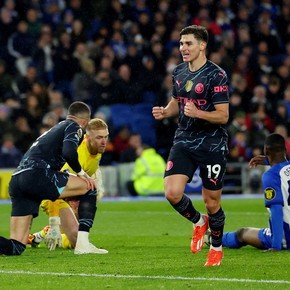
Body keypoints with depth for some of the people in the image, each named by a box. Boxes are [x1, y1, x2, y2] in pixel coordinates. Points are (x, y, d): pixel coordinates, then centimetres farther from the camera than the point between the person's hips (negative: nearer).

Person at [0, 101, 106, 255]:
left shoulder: (54, 129, 36)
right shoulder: (74, 127, 10)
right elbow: (68, 152, -11)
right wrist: (81, 172, 4)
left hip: (15, 181, 8)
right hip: (36, 174, -8)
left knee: (16, 247, 4)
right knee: (89, 187, 7)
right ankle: (82, 244, -2)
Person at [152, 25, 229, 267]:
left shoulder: (216, 75, -13)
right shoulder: (179, 72, 8)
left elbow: (223, 116, -15)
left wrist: (198, 113, -30)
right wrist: (165, 111, 2)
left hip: (212, 144, -5)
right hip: (184, 140, 5)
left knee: (212, 202, 3)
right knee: (172, 193, -13)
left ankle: (217, 247, 28)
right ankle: (198, 221, 18)